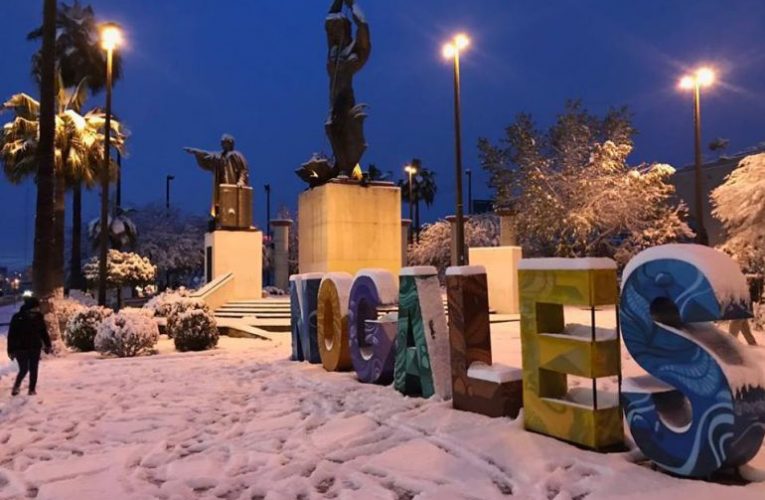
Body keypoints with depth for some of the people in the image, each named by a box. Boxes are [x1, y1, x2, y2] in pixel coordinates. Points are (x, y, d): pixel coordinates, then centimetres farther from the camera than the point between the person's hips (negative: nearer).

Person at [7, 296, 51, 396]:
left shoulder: (38, 317, 0)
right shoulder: (17, 318, -11)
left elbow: (44, 332, 10)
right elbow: (11, 335, -8)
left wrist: (47, 345, 8)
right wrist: (11, 350, -9)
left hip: (35, 348, 3)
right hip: (21, 349, -3)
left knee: (33, 370, 6)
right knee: (24, 370, -5)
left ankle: (32, 389, 17)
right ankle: (16, 386, 23)